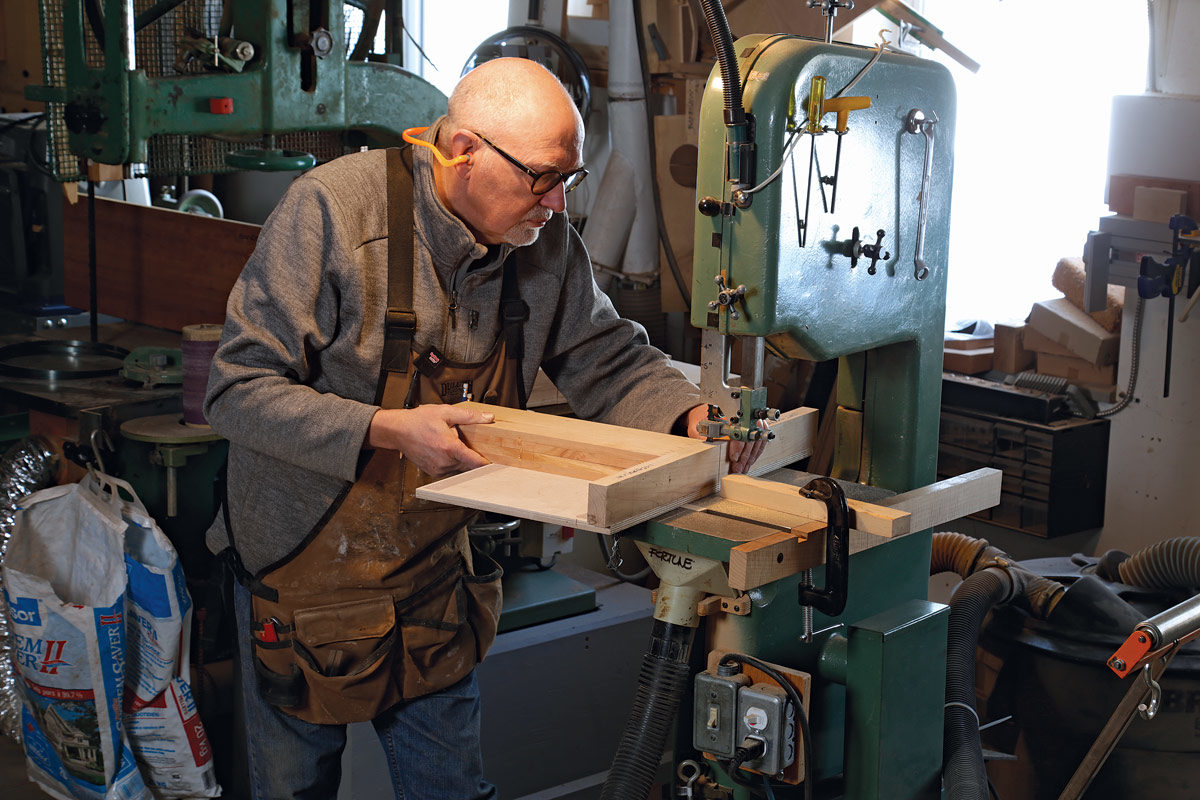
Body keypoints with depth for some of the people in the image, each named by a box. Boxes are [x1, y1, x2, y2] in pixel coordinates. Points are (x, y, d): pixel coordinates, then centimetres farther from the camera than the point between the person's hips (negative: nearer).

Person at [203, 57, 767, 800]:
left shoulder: (547, 241, -7)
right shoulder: (334, 209, -23)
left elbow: (611, 361, 5)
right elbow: (238, 390, -23)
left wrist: (691, 415, -15)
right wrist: (389, 430, -32)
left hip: (434, 571, 4)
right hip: (306, 569, -4)